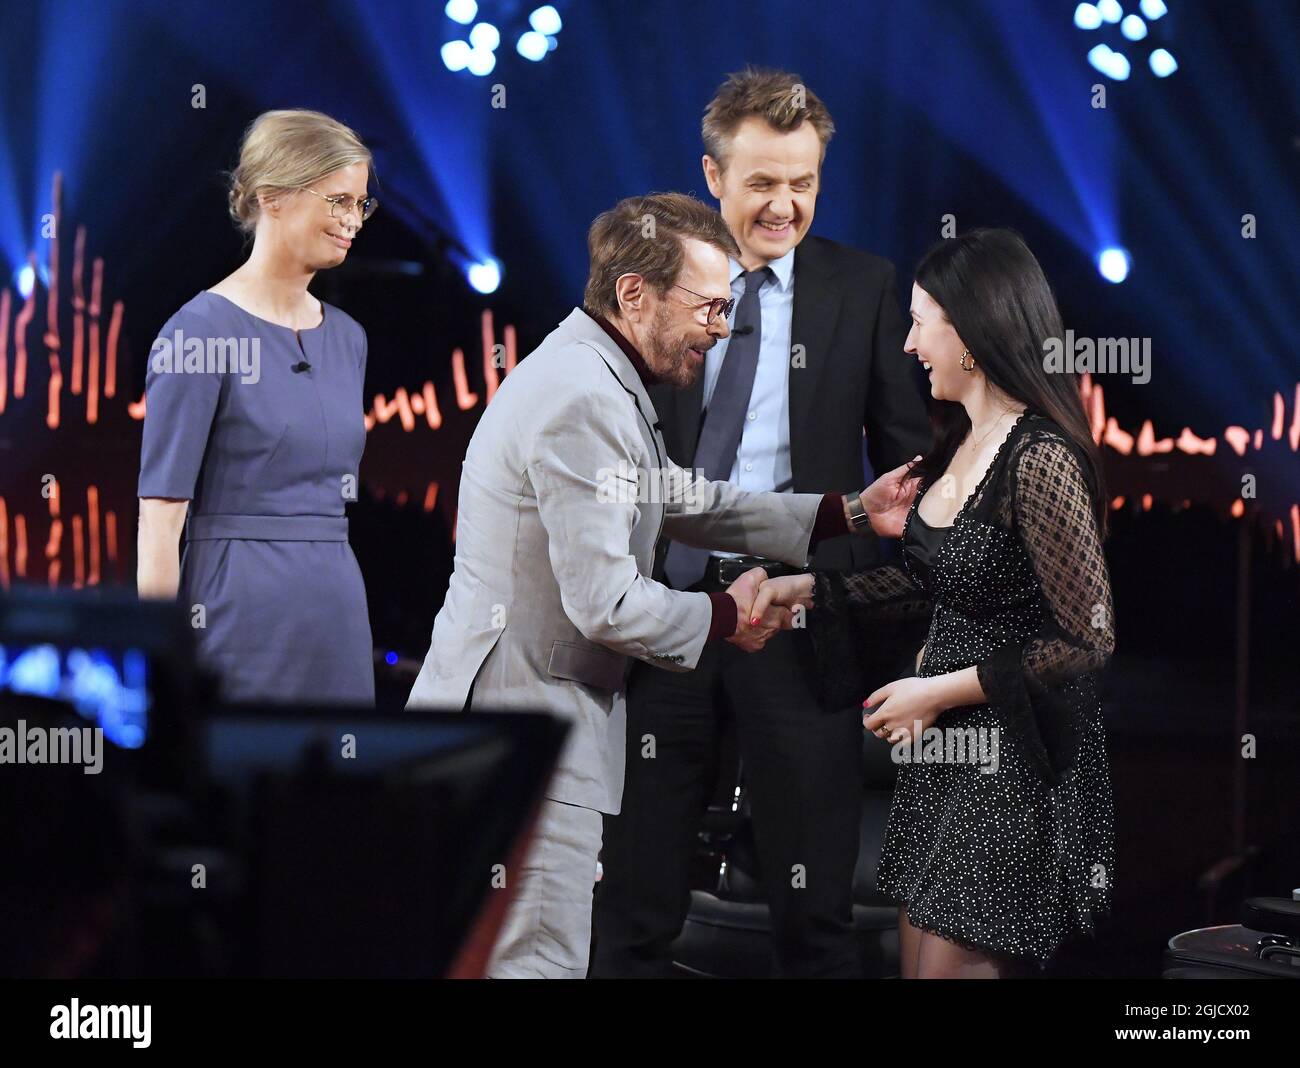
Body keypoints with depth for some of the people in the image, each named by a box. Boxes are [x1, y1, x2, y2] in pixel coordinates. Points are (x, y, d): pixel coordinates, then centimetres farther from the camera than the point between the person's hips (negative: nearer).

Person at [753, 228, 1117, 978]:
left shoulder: (1040, 459, -22)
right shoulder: (962, 443, 6)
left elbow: (1088, 642, -20)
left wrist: (941, 690, -16)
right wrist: (808, 590, 11)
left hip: (1016, 763, -9)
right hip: (950, 749, 9)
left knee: (956, 961, -2)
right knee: (919, 958, 14)